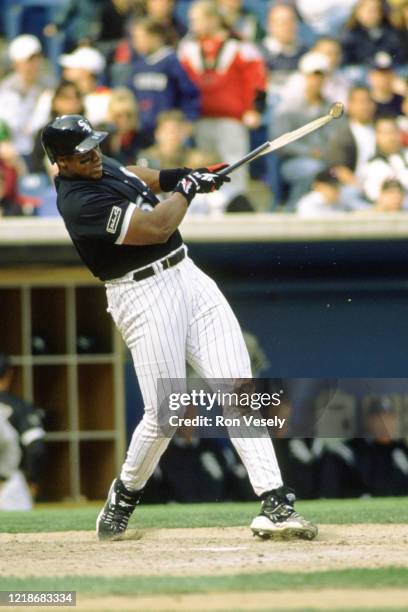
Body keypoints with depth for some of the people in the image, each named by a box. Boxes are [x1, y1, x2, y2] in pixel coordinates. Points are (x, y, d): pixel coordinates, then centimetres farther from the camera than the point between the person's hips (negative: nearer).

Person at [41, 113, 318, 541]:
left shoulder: (99, 167, 9)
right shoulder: (80, 201, -21)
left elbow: (132, 177, 34)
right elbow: (156, 227, -23)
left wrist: (186, 175, 20)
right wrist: (186, 188, -5)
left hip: (185, 276, 8)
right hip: (144, 298, -8)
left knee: (239, 387, -5)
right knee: (164, 416, -5)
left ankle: (274, 502, -12)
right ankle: (125, 493, 25)